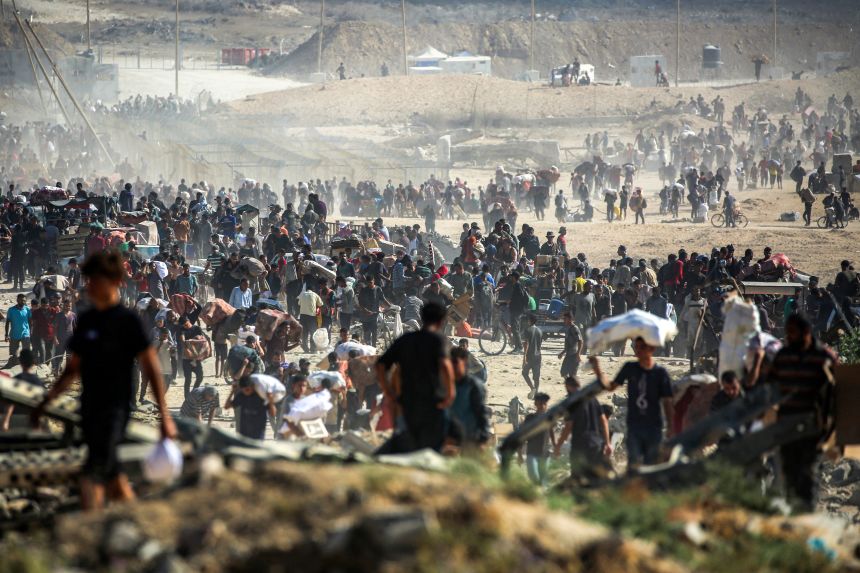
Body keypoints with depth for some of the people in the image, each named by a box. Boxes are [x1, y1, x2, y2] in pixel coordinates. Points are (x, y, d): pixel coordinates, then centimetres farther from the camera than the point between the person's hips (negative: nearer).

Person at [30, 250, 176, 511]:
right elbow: (73, 369, 21)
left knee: (93, 473, -18)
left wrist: (165, 418, -11)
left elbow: (151, 369, -7)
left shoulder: (127, 321, -7)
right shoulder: (86, 320, 11)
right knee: (112, 474, 13)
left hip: (116, 407, -7)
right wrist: (46, 402, 18)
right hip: (90, 408, 7)